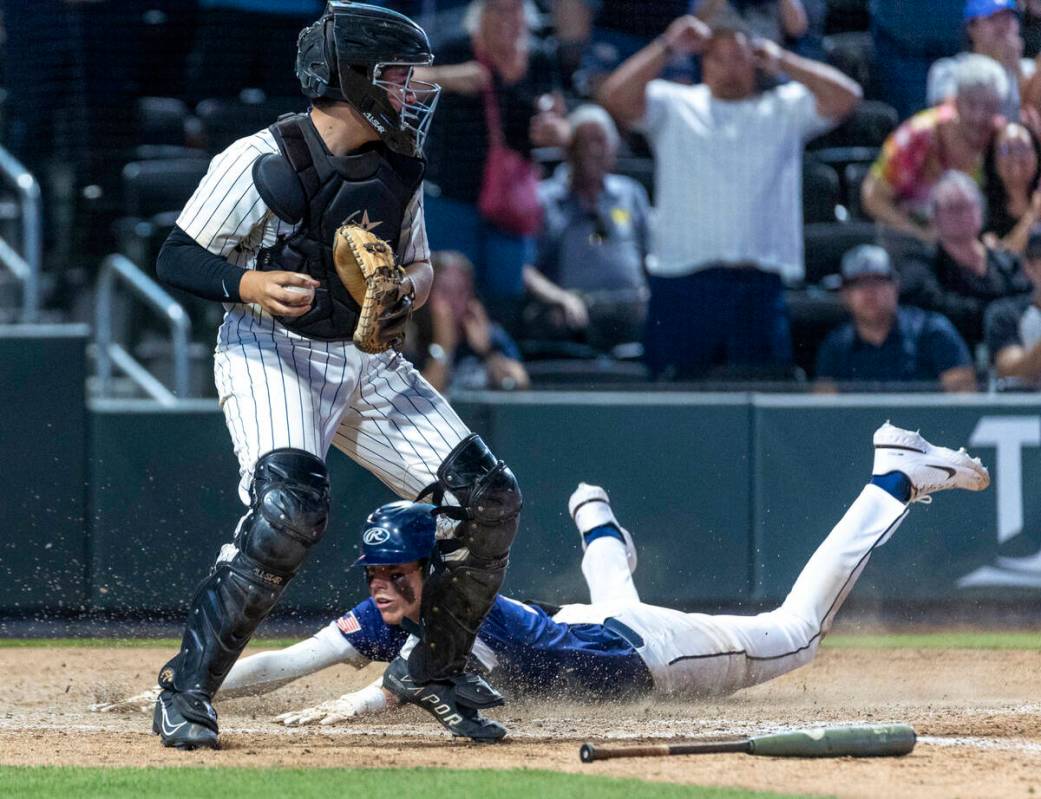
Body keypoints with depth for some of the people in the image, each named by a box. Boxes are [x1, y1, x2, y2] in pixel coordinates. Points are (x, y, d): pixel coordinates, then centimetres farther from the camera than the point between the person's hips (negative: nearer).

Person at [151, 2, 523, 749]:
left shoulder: (398, 168, 4)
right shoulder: (262, 161, -16)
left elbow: (419, 263, 16)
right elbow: (177, 258, -12)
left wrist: (411, 288, -8)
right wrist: (249, 284, -30)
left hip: (370, 364, 7)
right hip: (271, 353, -7)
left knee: (489, 498, -1)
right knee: (291, 505, -32)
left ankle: (435, 669, 20)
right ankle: (187, 689, -19)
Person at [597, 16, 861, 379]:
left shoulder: (784, 110, 16)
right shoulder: (673, 106, 13)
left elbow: (845, 97, 3)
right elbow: (615, 98, -2)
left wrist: (782, 61, 4)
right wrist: (666, 47, -1)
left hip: (761, 282, 1)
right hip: (683, 284, -1)